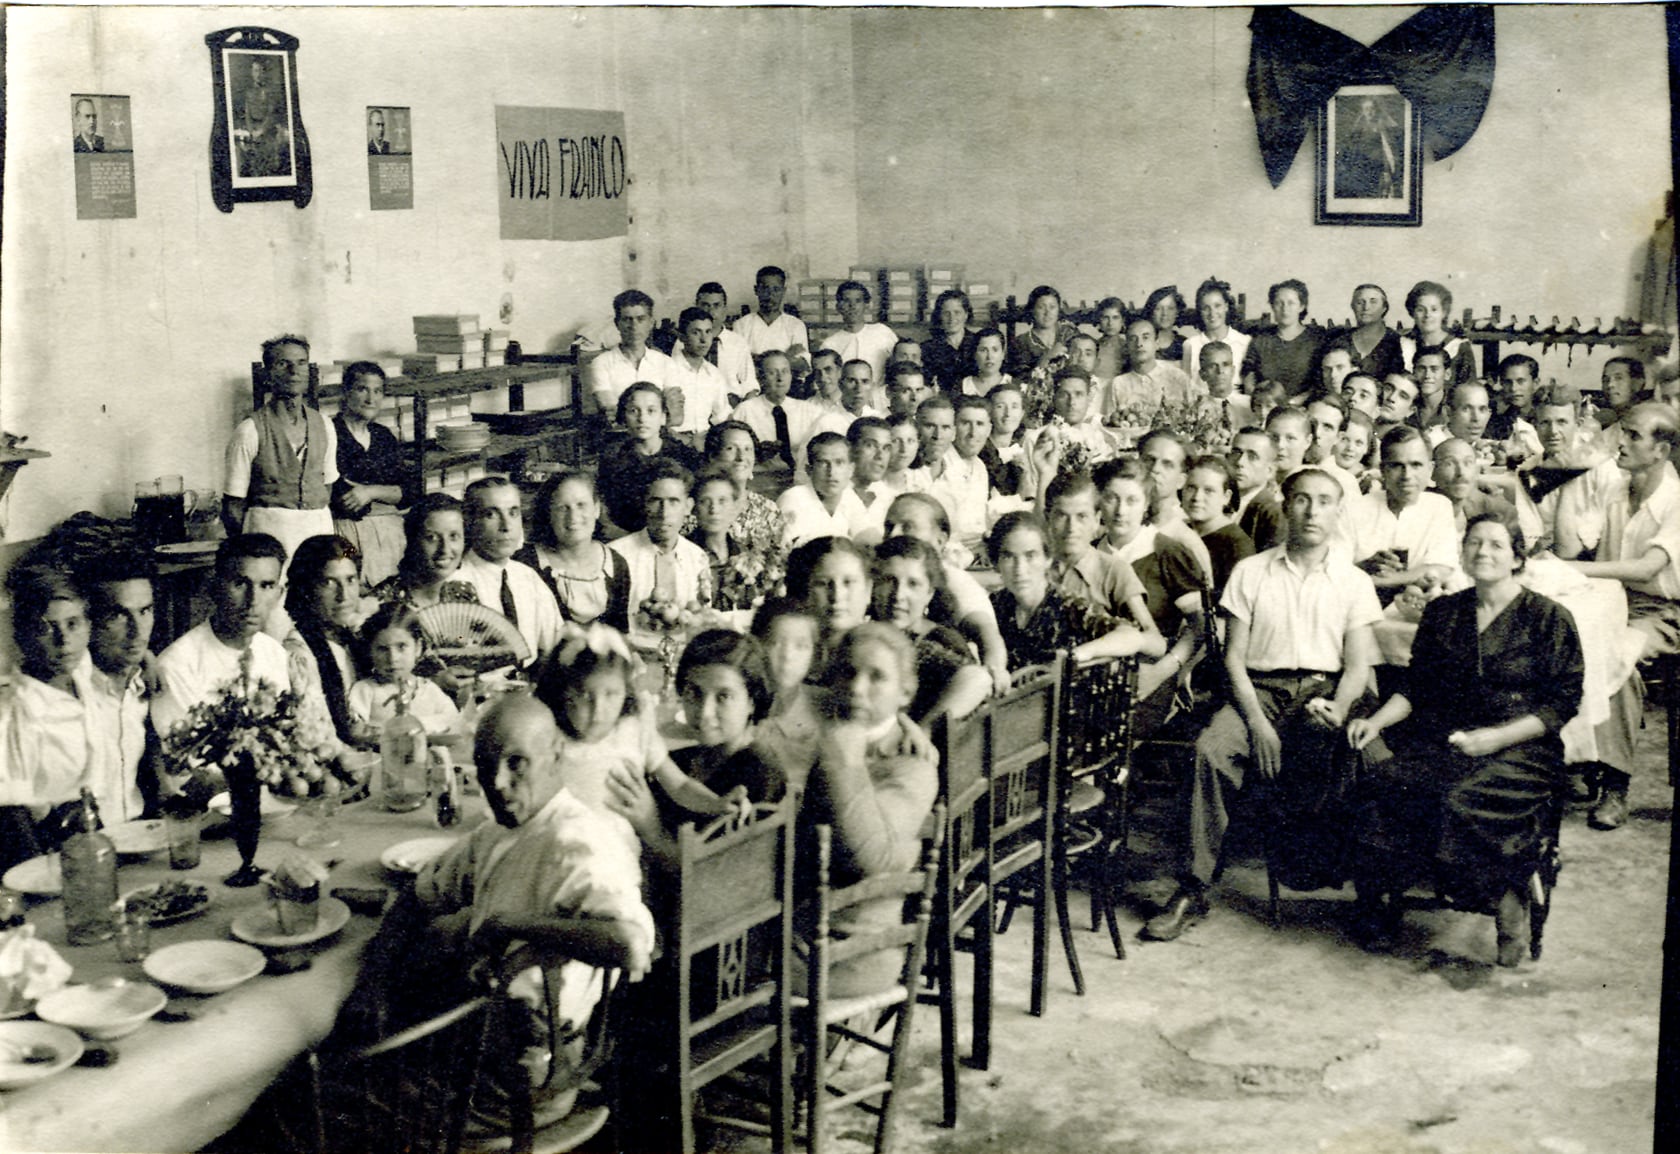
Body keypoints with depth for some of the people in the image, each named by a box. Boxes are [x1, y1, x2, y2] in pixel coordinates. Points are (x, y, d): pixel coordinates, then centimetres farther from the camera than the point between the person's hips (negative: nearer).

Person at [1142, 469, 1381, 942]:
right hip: (1261, 690, 0)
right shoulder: (1250, 572, 12)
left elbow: (1358, 666, 6)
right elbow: (1234, 656, 6)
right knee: (1211, 747, -31)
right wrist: (1257, 721, -11)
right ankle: (1192, 890, -27)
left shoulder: (1354, 582, 13)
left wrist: (1338, 712, -16)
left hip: (1325, 692, 0)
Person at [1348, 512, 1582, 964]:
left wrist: (1498, 737, -14)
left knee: (1464, 800, -35)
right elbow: (1416, 688, 17)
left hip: (1519, 746, -4)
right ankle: (1380, 900, -16)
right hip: (1438, 739, 4)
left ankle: (1509, 904, -17)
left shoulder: (1549, 617, 3)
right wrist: (1377, 721, -2)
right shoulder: (1441, 612, 16)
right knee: (1382, 781, -27)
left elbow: (1564, 702, -2)